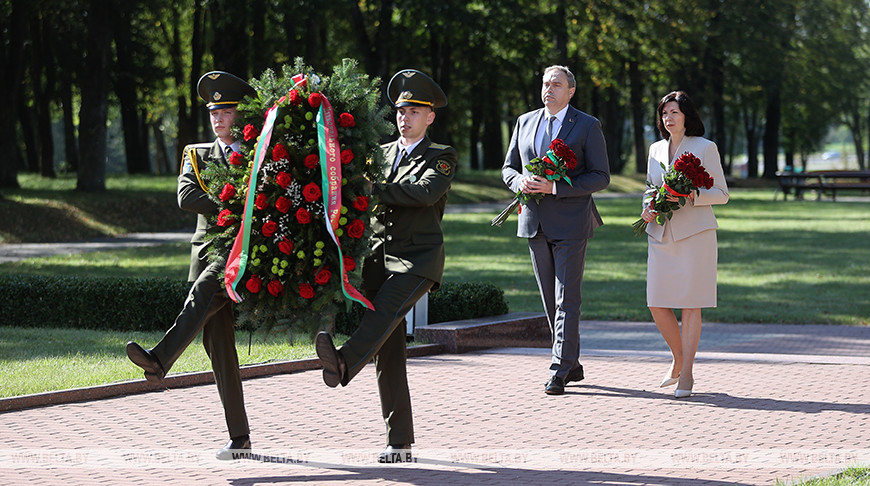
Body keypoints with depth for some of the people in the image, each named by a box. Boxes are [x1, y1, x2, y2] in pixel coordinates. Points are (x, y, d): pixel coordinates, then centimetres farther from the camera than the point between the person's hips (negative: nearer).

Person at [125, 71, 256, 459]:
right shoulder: (197, 155, 16)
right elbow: (186, 197, -2)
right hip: (208, 248, 3)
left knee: (204, 289, -33)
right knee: (218, 346, -3)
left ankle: (160, 360, -47)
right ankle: (239, 439, -2)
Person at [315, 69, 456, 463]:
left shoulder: (441, 157, 4)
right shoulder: (380, 153, 21)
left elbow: (425, 191, -14)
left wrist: (374, 190, -15)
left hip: (418, 257, -5)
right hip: (377, 255, 5)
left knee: (386, 307, -34)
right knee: (388, 355, 0)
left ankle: (344, 363, -61)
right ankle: (399, 443, 1)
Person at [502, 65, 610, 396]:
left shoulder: (588, 126, -2)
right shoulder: (525, 123, 13)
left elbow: (601, 177, -6)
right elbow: (508, 169, 17)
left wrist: (554, 188, -17)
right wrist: (520, 181, -8)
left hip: (570, 223, -5)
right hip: (534, 222, 5)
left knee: (567, 299, -9)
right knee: (550, 300, 9)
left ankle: (560, 370, -10)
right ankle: (572, 364, 18)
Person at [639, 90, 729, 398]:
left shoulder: (705, 148, 0)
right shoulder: (656, 149, 15)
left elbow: (721, 194, 0)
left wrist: (691, 196, -16)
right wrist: (647, 209, 2)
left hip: (694, 234, -5)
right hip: (661, 235, 5)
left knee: (690, 305, -4)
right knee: (657, 306, 0)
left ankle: (686, 374, 1)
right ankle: (679, 361, 22)